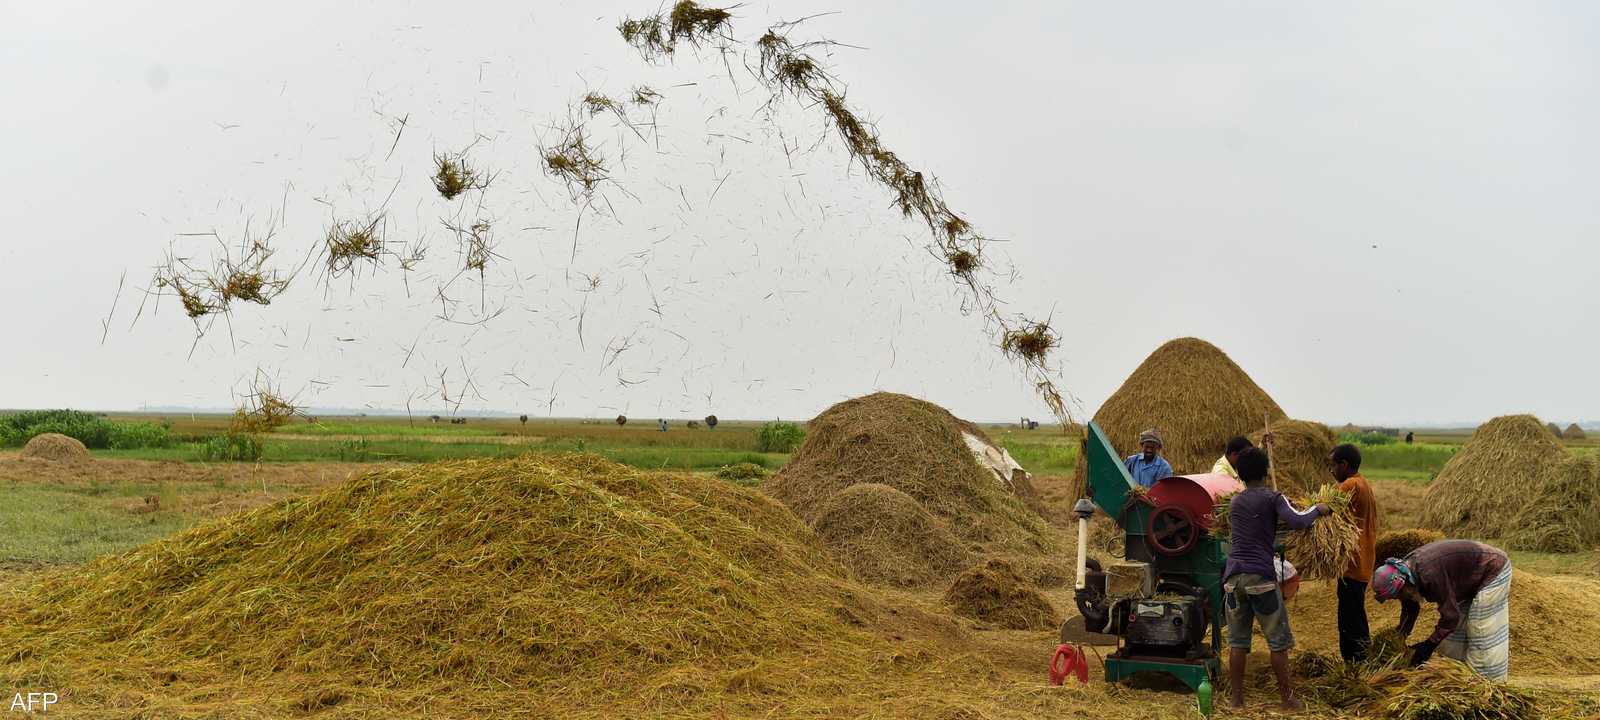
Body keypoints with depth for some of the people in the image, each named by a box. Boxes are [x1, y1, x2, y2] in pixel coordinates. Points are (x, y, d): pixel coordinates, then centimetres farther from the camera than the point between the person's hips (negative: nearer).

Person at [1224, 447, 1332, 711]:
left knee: (1237, 641, 10)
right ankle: (1287, 698, 12)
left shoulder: (1234, 502, 16)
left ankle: (1236, 699, 11)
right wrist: (1317, 510, -1)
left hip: (1233, 578, 5)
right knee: (1278, 641, 7)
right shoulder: (1272, 498, -2)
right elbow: (1296, 521, -18)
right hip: (1261, 578, -5)